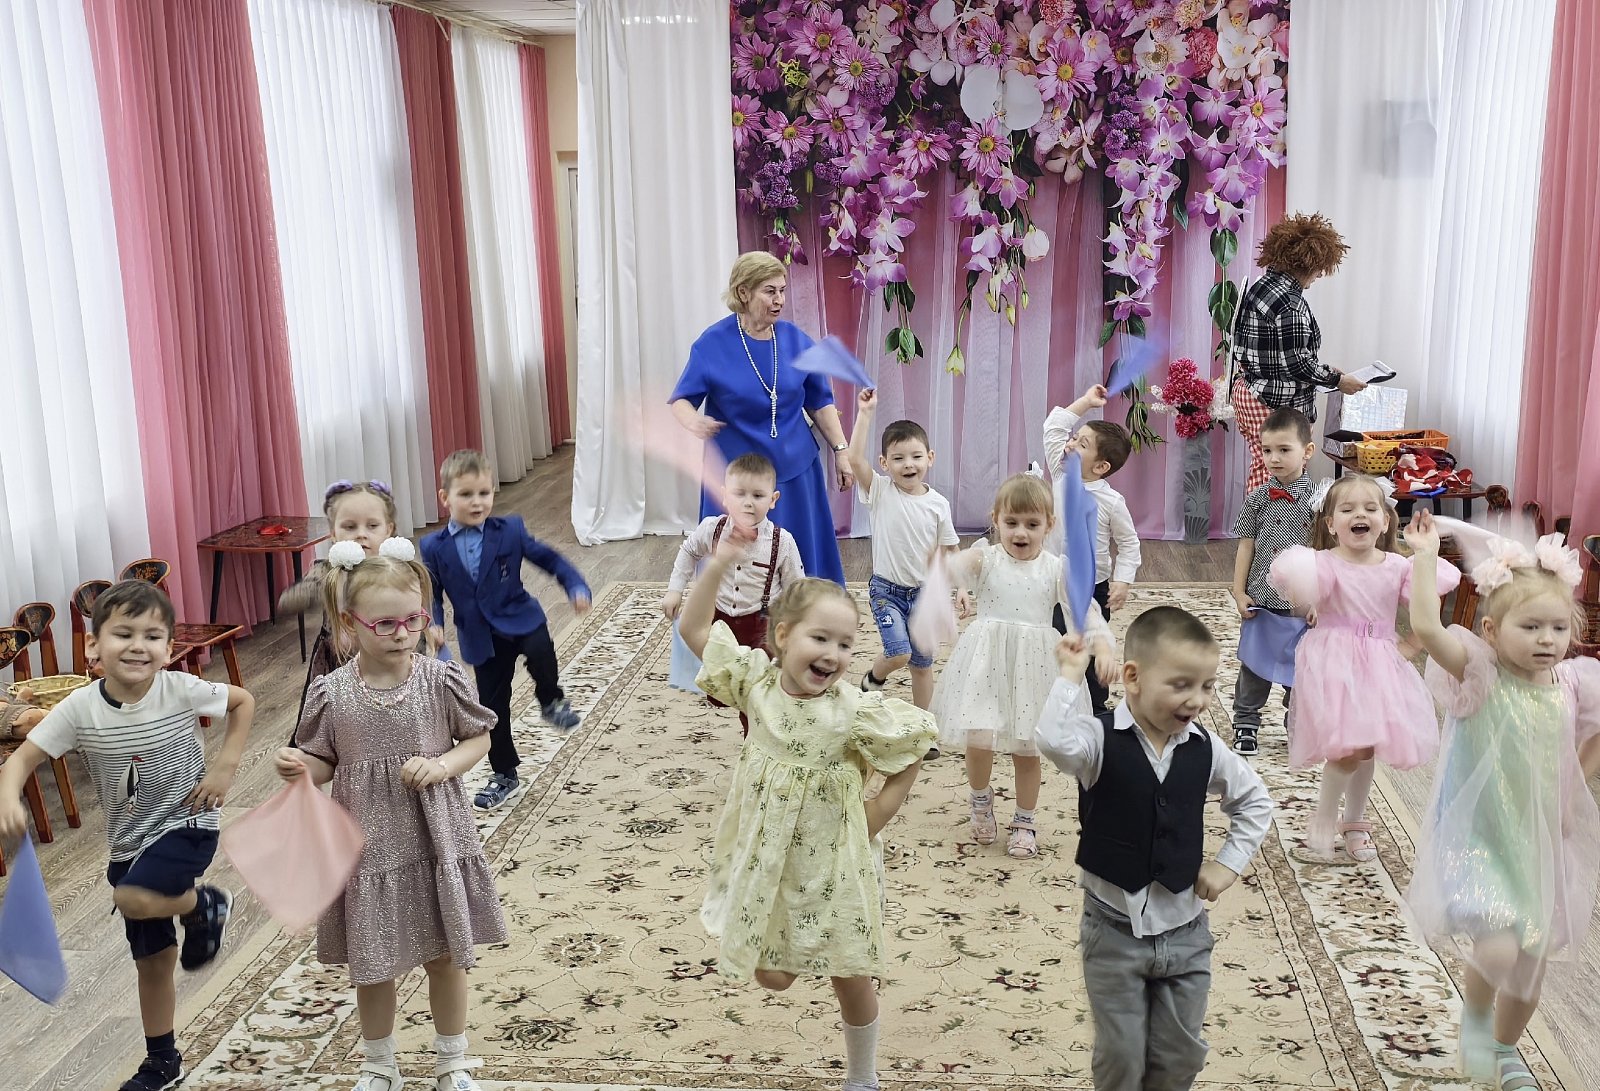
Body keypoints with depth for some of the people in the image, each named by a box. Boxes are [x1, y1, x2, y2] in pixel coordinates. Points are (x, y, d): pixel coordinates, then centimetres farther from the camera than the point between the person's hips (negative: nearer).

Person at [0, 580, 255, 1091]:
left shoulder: (181, 691, -18)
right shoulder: (80, 709, -13)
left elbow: (243, 701, -2)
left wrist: (225, 765, -10)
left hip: (186, 825, -3)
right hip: (128, 842, 3)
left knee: (134, 898, -31)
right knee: (152, 960, 13)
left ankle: (204, 904, 1)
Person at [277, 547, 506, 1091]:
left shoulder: (441, 681, -11)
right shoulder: (331, 694, -10)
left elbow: (479, 739, 0)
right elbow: (325, 765, 1)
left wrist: (441, 766, -17)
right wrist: (299, 767, -20)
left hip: (436, 843, 0)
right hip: (368, 848, 0)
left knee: (445, 957, 15)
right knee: (371, 966, 14)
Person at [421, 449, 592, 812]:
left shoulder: (510, 530, -8)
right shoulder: (435, 547, -6)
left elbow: (548, 558, -1)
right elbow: (431, 592, 3)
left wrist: (576, 587, -13)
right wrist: (434, 624, -14)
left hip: (522, 619, -2)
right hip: (482, 639, 2)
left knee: (541, 654, -34)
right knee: (492, 707, 9)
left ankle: (552, 702, -1)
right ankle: (504, 775, 28)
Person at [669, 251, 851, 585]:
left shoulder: (796, 340, 0)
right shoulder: (713, 344, -8)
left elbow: (820, 403, 8)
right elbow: (682, 399, -7)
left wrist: (842, 452, 4)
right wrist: (693, 421, -29)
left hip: (795, 471, 3)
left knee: (801, 563, 6)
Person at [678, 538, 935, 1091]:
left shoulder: (856, 711, -23)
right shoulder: (756, 679, -13)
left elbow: (907, 762, -12)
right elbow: (693, 628, -8)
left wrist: (868, 825, -12)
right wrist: (718, 565, -18)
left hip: (833, 864, -2)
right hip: (767, 860, 3)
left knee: (851, 979, 13)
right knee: (771, 975, 15)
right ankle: (785, 956, 51)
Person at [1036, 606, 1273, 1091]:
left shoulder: (1205, 749, -5)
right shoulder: (1102, 741, -17)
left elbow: (1255, 800, 13)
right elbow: (1055, 741, -41)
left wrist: (1229, 863, 4)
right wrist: (1071, 676, -32)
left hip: (1185, 930, 4)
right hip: (1115, 929, -3)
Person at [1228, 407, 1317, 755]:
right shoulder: (1258, 499, -3)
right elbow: (1246, 547, 2)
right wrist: (1239, 592, -1)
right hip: (1262, 600, 1)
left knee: (1299, 666, 12)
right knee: (1255, 662, 11)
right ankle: (1246, 721, 25)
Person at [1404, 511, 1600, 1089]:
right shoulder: (1479, 676, -15)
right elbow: (1426, 627, -33)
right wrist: (1425, 555, -30)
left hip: (1543, 844, 5)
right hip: (1478, 841, -5)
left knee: (1532, 962, 16)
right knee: (1498, 951, -22)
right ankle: (1475, 1014, 13)